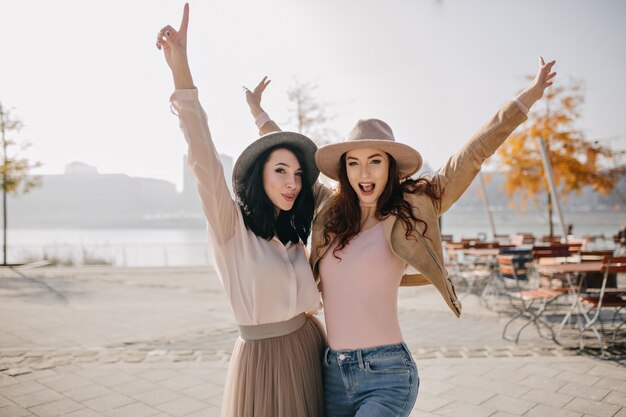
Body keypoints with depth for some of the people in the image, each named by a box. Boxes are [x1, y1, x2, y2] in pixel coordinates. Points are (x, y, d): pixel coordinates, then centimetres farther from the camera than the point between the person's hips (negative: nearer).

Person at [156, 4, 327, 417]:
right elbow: (205, 163, -27)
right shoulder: (231, 225, -11)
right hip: (264, 356, -6)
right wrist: (182, 73, -37)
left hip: (310, 349, 6)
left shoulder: (292, 236, 8)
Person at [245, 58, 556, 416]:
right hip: (333, 374, 5)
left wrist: (527, 97, -4)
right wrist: (259, 113, 30)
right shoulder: (330, 215, 6)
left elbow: (472, 155, -4)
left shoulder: (411, 211, -4)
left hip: (387, 376, -5)